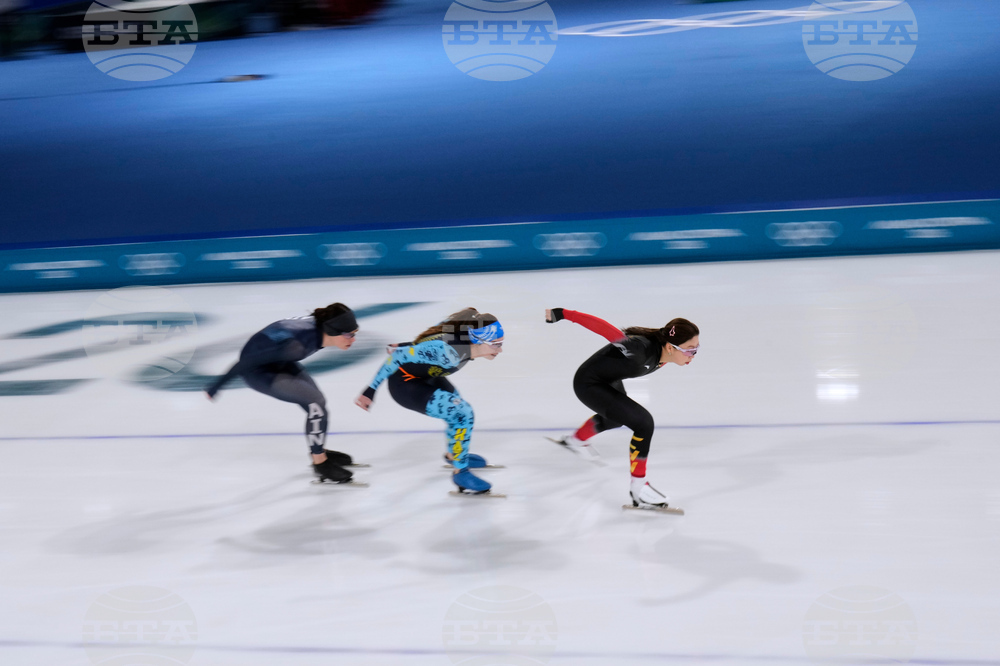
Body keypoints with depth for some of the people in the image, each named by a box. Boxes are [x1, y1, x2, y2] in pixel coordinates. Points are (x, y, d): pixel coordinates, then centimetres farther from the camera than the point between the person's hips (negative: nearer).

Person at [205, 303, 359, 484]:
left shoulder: (321, 327, -16)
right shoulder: (297, 345, -39)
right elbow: (249, 360, -31)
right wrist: (217, 386, -23)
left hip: (279, 360, 8)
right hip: (258, 372, -8)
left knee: (317, 401, 11)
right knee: (315, 402, -16)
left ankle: (319, 451, 35)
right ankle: (320, 463, -2)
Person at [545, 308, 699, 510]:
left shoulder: (662, 351, -18)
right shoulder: (641, 350, -41)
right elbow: (603, 327, -40)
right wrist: (563, 314, -37)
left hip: (609, 380, 9)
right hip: (590, 385, -9)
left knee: (617, 416, 37)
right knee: (644, 423, -18)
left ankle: (576, 440, 66)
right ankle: (638, 489, -2)